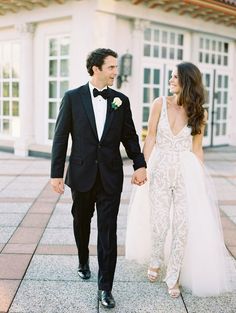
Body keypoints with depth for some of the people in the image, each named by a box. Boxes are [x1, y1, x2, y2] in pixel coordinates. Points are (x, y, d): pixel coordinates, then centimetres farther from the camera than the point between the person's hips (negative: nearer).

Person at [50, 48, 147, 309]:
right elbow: (60, 137, -3)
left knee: (108, 231, 0)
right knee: (81, 223, 19)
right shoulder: (73, 97, -3)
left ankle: (105, 287, 9)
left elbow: (129, 136, 7)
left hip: (110, 177, 0)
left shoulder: (121, 100, 3)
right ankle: (83, 262, 46)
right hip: (82, 175, 0)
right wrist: (56, 173, -6)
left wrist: (140, 164, -5)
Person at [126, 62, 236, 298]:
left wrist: (201, 177, 3)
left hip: (187, 171, 0)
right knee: (159, 221, 6)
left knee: (183, 224, 0)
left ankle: (173, 275, 16)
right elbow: (150, 137, 2)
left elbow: (196, 148, 6)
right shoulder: (160, 104, -1)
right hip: (160, 168, 0)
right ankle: (156, 261, 34)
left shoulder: (199, 113, 0)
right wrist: (143, 167, -3)